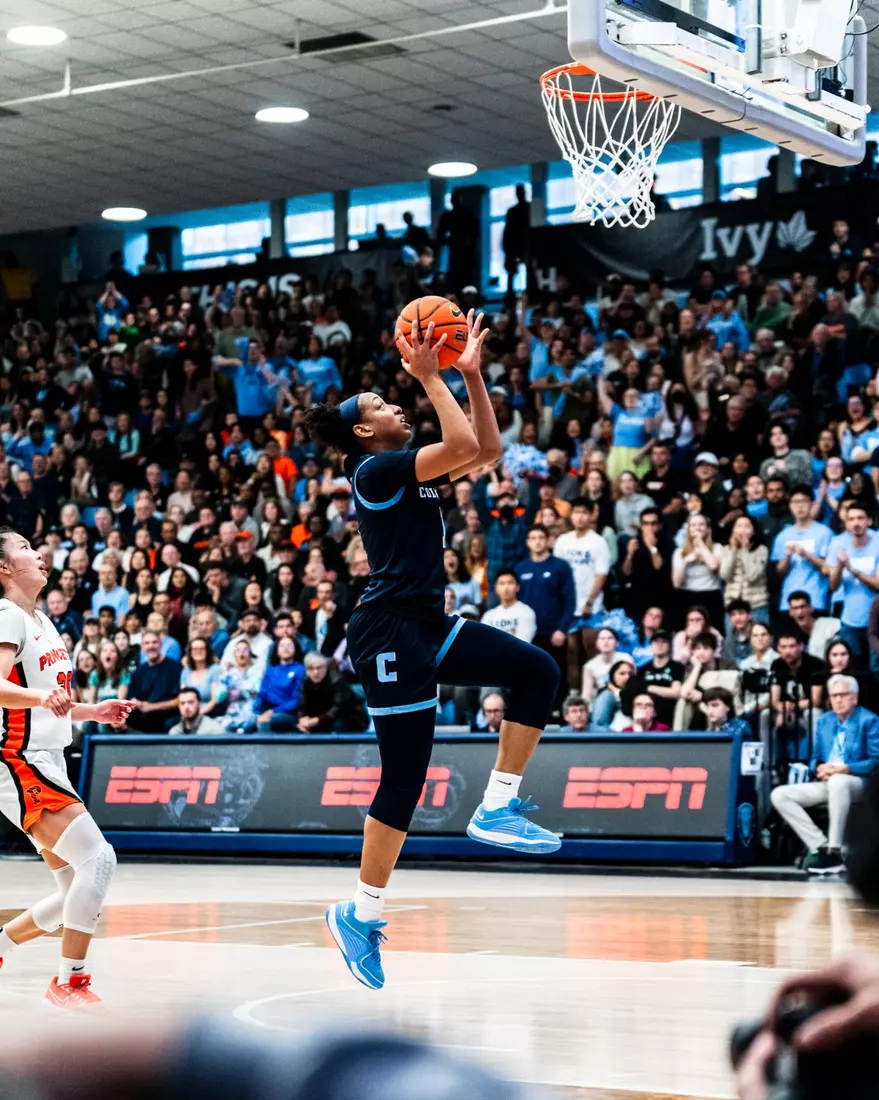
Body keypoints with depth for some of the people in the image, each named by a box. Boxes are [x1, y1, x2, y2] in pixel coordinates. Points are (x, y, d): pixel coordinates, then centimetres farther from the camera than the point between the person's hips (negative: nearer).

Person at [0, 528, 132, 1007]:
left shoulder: (41, 620, 19)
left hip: (49, 766, 9)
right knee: (98, 857, -20)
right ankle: (69, 981, -15)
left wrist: (94, 711, 18)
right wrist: (42, 696, -40)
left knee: (75, 897, 7)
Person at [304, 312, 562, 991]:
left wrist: (472, 375, 12)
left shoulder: (415, 471, 17)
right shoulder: (375, 468, -10)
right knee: (405, 779, -6)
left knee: (538, 671, -4)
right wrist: (430, 377, -13)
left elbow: (487, 449, 18)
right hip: (390, 631, -9)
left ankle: (498, 807, -1)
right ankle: (361, 915, 4)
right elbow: (463, 445, -21)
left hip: (427, 627, 9)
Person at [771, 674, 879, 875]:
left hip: (857, 783, -7)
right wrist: (820, 768, -7)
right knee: (779, 795, -13)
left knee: (838, 781, -43)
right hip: (826, 783, 7)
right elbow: (815, 759, 18)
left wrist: (842, 769, -20)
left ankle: (834, 852, -38)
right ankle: (820, 847, -22)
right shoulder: (824, 721, 17)